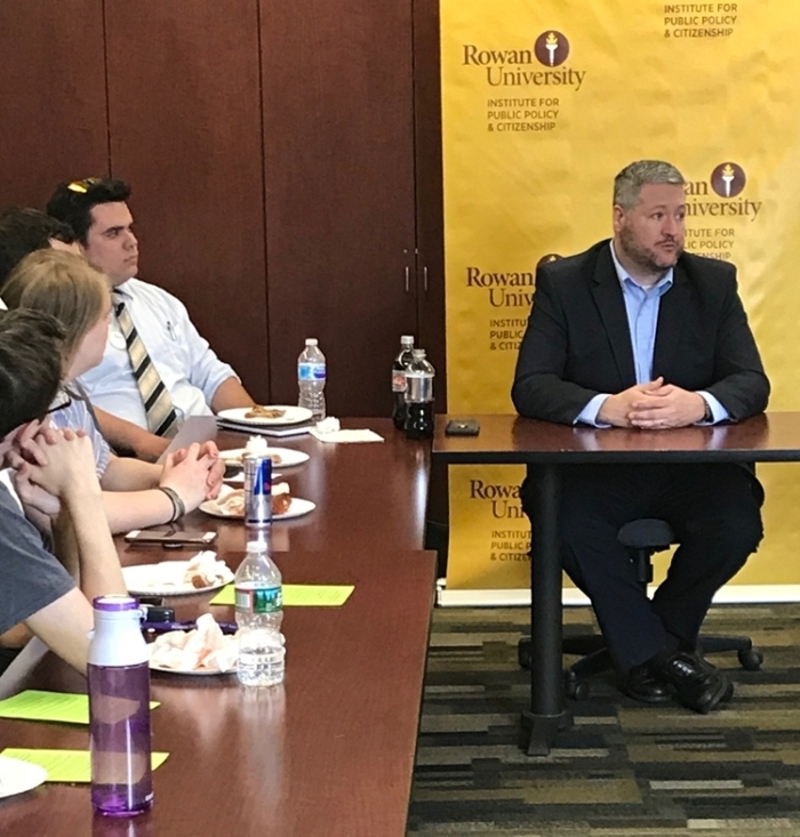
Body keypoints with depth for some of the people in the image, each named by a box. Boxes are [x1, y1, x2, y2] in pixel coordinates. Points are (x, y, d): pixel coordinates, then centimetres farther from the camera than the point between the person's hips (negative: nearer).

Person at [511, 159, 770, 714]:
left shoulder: (715, 282, 5)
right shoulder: (564, 283, -1)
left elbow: (752, 383, -3)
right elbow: (530, 388, -10)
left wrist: (698, 404, -28)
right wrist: (607, 407, -30)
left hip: (690, 463, 2)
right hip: (594, 463, -2)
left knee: (737, 522, -27)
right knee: (569, 518, -33)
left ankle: (644, 646, 0)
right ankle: (665, 652, -12)